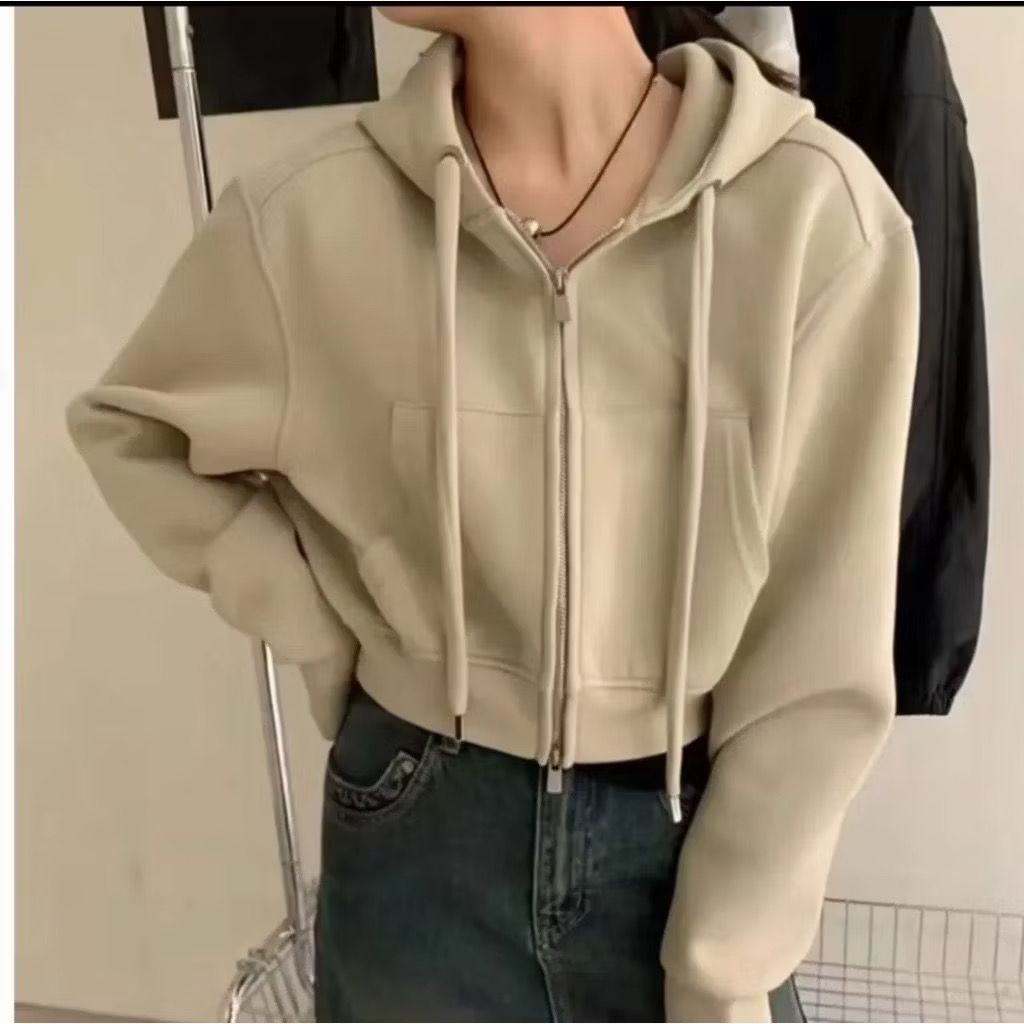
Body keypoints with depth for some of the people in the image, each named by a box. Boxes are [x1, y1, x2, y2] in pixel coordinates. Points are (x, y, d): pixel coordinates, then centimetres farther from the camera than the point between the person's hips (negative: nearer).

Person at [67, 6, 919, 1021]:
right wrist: (329, 643, -3)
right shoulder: (308, 217, -12)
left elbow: (822, 654, -11)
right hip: (422, 840, 1)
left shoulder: (817, 211, -17)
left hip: (694, 835, 0)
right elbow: (127, 426, 6)